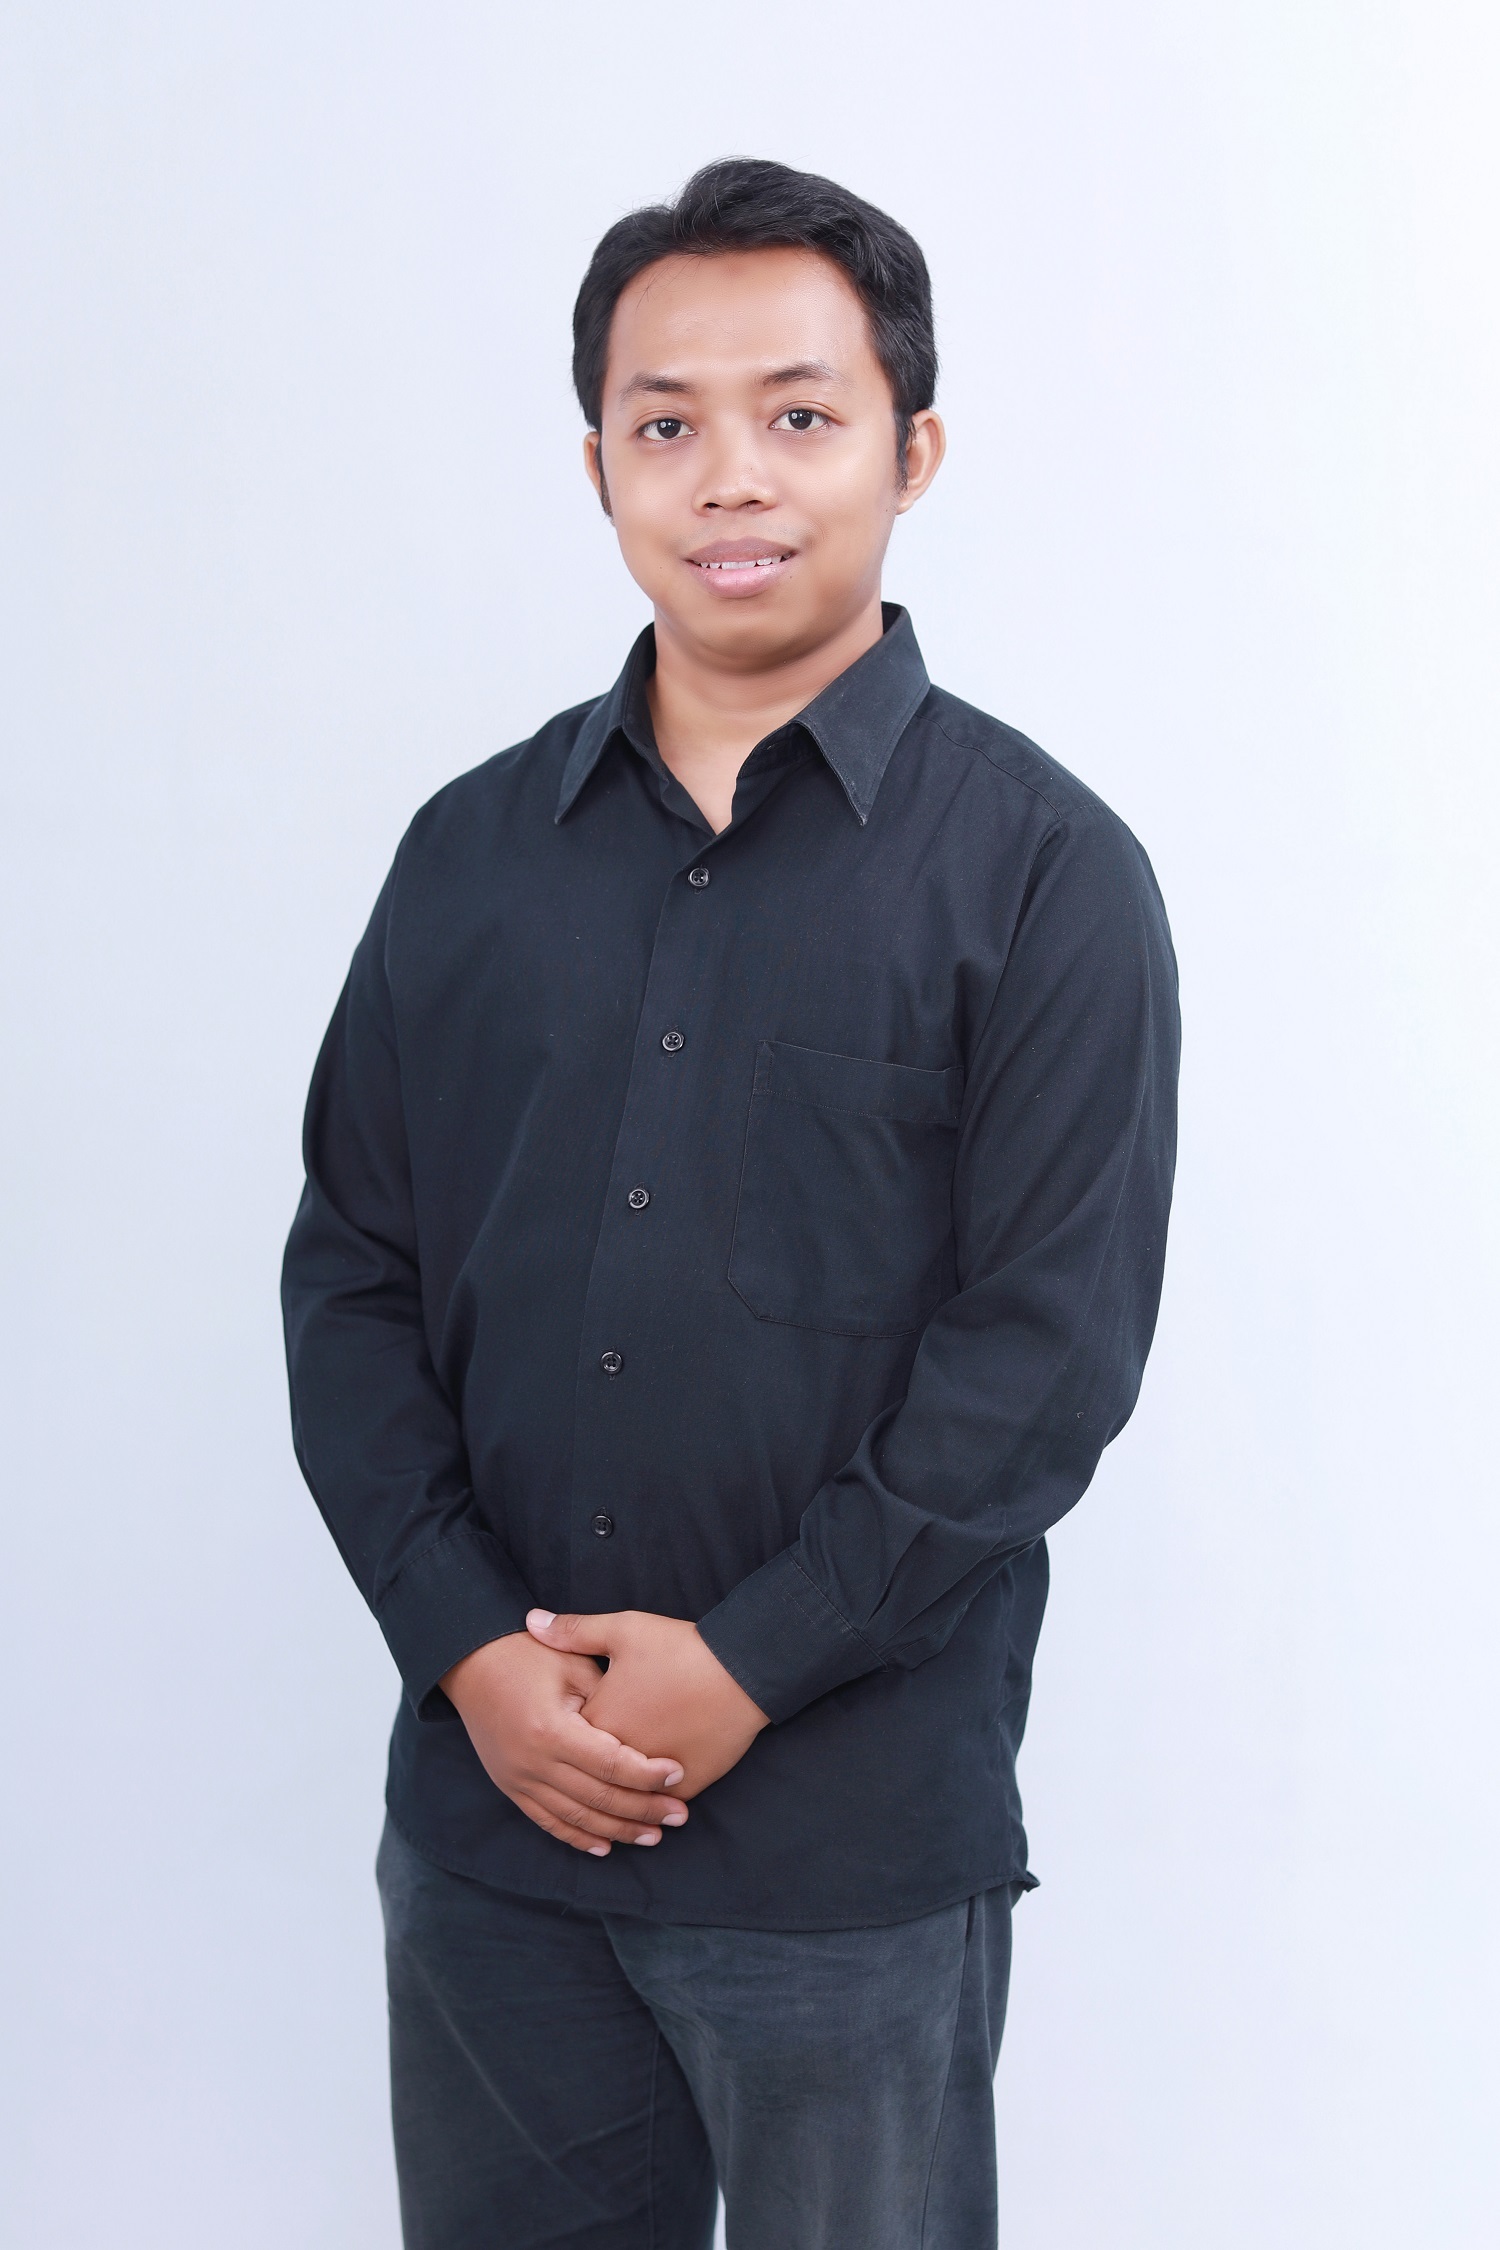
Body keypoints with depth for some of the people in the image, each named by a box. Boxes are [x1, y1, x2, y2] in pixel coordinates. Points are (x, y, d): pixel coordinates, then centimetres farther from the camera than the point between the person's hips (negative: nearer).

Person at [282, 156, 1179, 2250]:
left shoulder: (1040, 871, -5)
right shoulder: (478, 847, 6)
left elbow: (1052, 1344, -11)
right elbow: (351, 1273, 5)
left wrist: (747, 1664, -14)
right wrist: (470, 1648, -7)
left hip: (854, 1842, -3)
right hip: (485, 1792, 4)